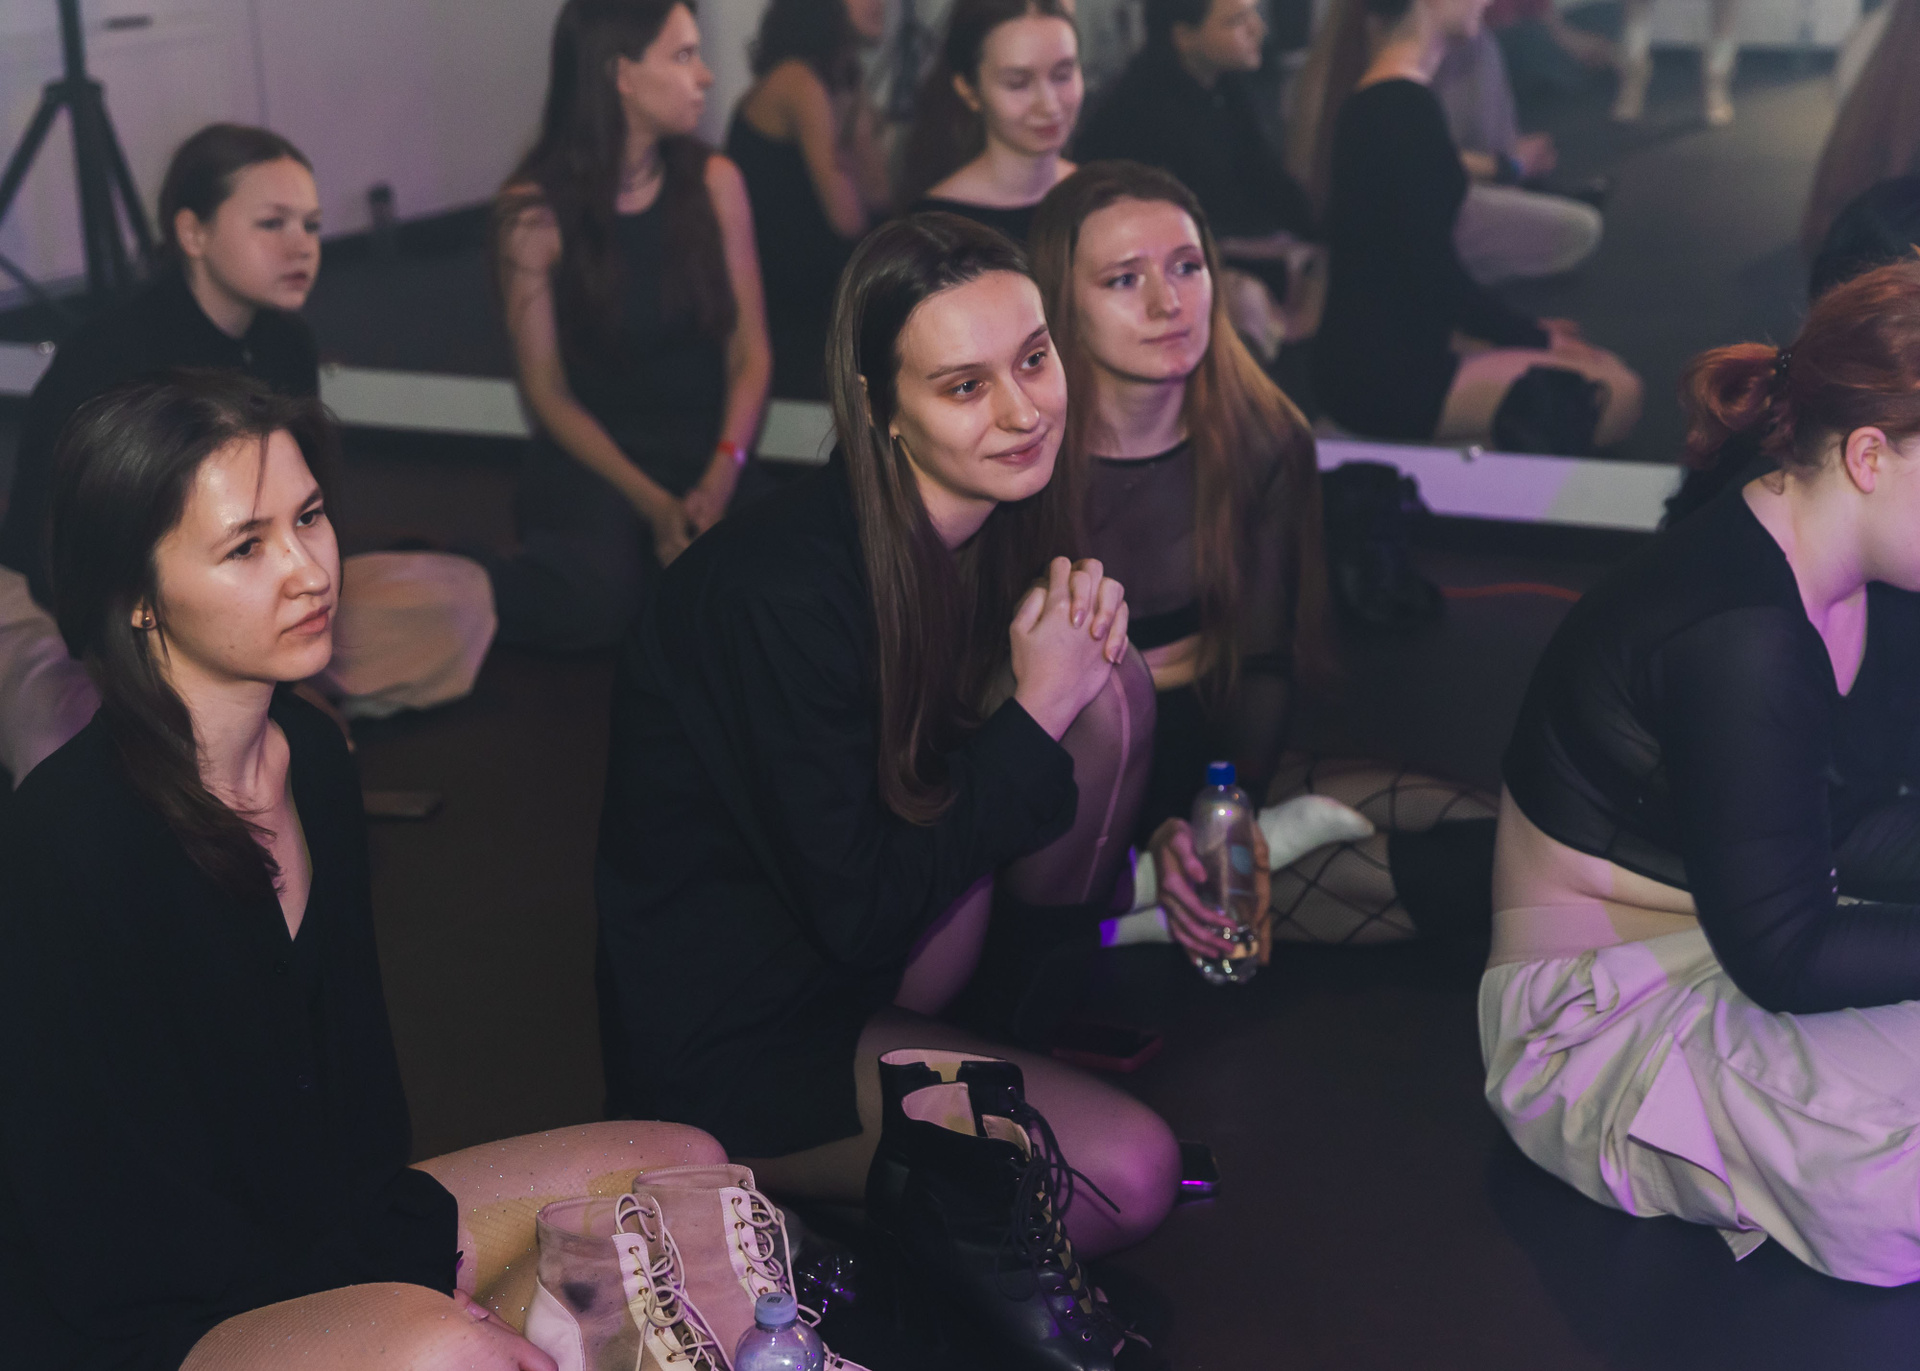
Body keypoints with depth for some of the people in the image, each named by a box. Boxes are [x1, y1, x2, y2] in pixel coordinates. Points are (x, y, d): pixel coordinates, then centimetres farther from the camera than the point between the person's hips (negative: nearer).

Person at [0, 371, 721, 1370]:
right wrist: (411, 1291, -18)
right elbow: (109, 1225, -18)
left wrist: (403, 1228, -5)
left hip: (331, 1229, 9)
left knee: (685, 1170, 4)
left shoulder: (311, 754, 2)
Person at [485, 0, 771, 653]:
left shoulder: (714, 182, 0)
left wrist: (721, 476, -16)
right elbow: (547, 390, -5)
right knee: (592, 598, -32)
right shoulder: (535, 210, -8)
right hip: (593, 452, -2)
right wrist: (650, 502, -16)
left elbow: (750, 351, 1)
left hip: (705, 447, 3)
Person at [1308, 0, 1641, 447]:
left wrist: (1529, 330, 16)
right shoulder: (1406, 108, -18)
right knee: (1617, 397, -8)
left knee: (1607, 369, 15)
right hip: (1388, 377, -10)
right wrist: (1537, 338, -5)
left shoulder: (1372, 101, 13)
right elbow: (1434, 274, -19)